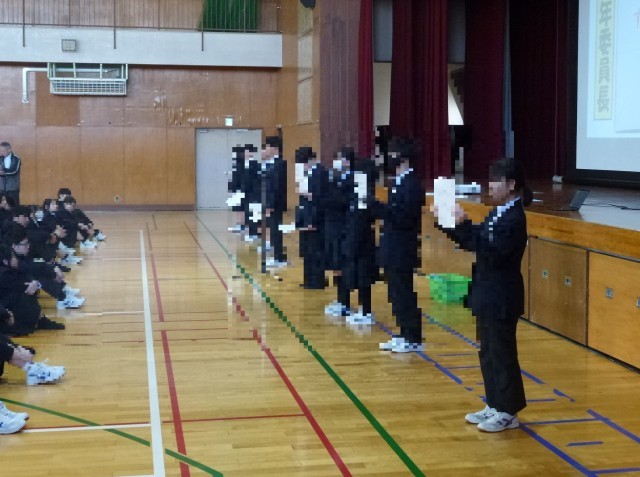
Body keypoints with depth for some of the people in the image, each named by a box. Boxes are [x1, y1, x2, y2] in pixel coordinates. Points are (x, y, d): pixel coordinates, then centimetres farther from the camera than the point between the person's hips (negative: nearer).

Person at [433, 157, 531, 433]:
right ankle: (495, 406, 26)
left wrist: (464, 225, -30)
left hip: (501, 298, -10)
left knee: (502, 353, 0)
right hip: (489, 295, 10)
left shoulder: (514, 218, -18)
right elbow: (476, 243, 16)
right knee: (488, 353, 15)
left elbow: (491, 251, -28)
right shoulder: (499, 213, 10)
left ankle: (508, 412, 11)